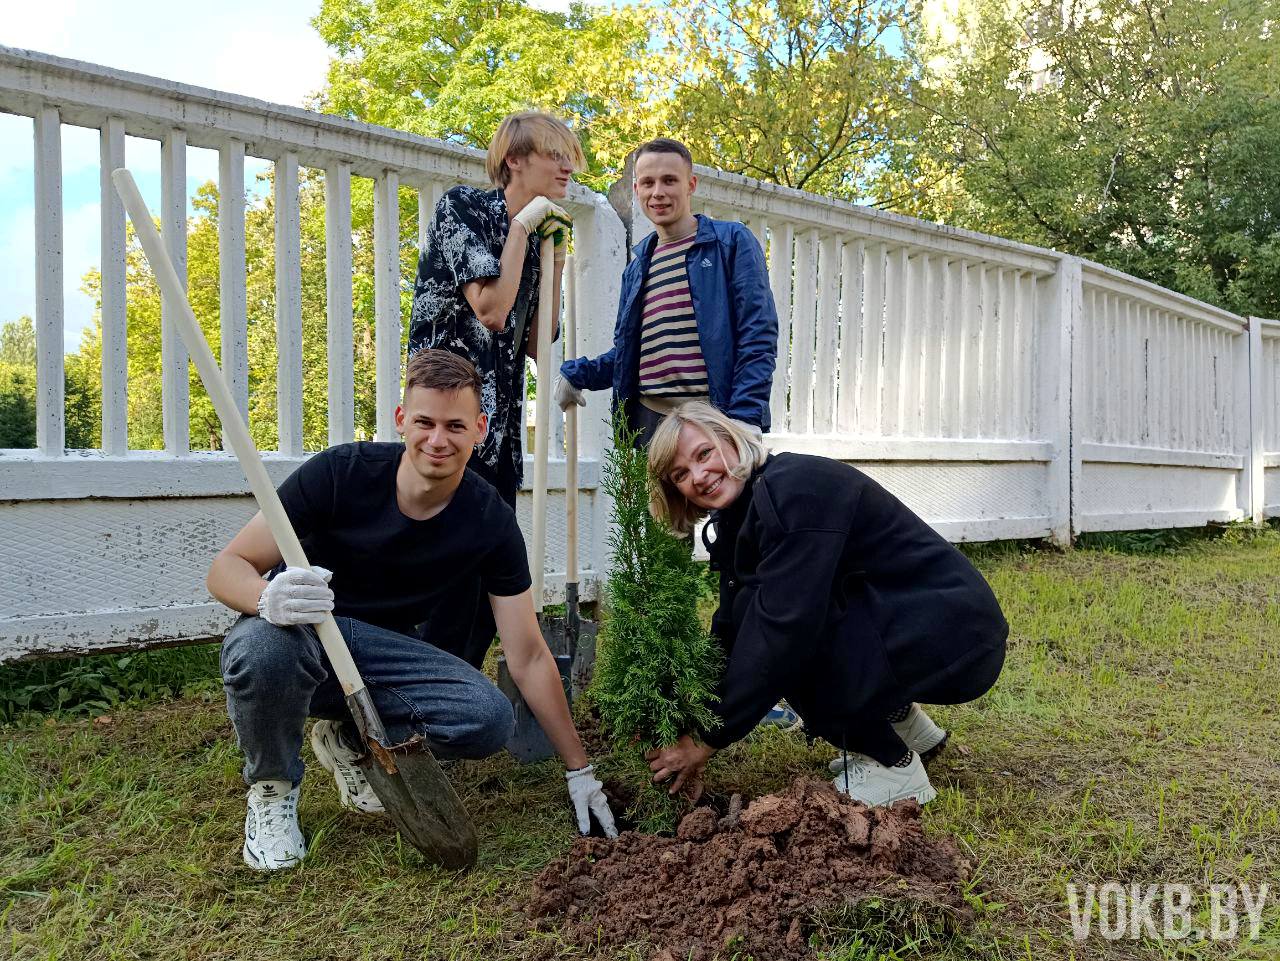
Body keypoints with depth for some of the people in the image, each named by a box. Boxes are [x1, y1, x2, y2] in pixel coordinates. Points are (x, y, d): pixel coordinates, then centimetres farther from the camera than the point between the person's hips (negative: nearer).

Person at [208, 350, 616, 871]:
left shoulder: (491, 523, -13)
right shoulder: (340, 472, -20)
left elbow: (529, 657, -8)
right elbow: (226, 567, -16)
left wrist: (579, 771, -7)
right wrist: (269, 598, -42)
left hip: (381, 650, 2)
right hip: (298, 633, -2)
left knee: (489, 719, -23)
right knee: (261, 649, -38)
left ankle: (349, 737, 7)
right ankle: (272, 790, -5)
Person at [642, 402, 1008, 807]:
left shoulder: (795, 488, -22)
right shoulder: (737, 520, 7)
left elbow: (786, 626, -27)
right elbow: (728, 633, 6)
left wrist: (709, 739, -22)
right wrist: (689, 722, -3)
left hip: (958, 639, -9)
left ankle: (892, 766, -3)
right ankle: (900, 720, 18)